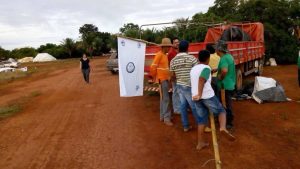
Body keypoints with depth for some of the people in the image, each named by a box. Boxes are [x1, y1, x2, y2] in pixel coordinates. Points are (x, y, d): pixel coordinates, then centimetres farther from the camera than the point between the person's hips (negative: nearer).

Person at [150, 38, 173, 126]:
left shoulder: (165, 55, 14)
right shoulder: (159, 54, -14)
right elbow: (153, 67, -17)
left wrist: (168, 77, 13)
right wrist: (155, 78, -10)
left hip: (166, 79, 9)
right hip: (162, 80, -9)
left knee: (163, 98, 13)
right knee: (165, 99, -8)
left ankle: (163, 116, 22)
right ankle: (166, 118, -2)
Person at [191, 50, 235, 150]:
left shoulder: (193, 69, 20)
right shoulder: (206, 68, -2)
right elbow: (201, 80, -20)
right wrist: (200, 94, -23)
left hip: (195, 98, 6)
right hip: (207, 96, -6)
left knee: (202, 119, 16)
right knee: (221, 111, 12)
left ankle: (200, 143, 16)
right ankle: (223, 128, -16)